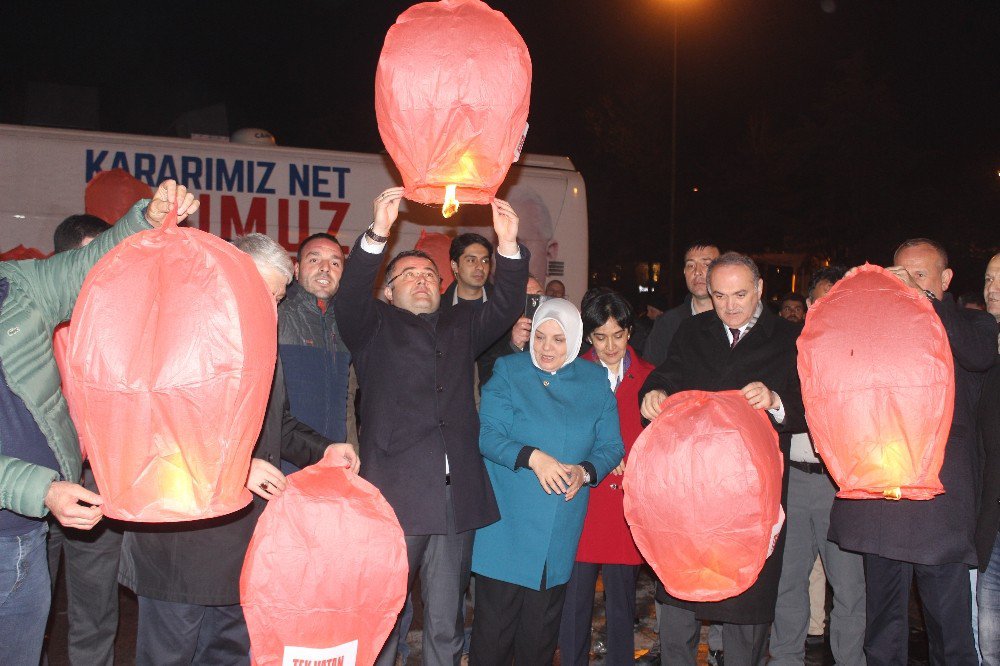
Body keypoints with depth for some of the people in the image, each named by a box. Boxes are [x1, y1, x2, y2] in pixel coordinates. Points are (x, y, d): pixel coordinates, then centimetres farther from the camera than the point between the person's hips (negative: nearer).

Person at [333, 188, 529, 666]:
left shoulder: (461, 326, 22)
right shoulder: (375, 326, 12)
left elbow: (505, 308, 8)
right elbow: (349, 296, -7)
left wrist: (508, 247, -8)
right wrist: (377, 234, -22)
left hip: (456, 498, 4)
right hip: (395, 496, -3)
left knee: (445, 626, 10)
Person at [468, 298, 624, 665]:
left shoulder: (595, 381, 6)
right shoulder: (508, 371, 0)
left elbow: (611, 446, 5)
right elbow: (487, 434, -8)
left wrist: (584, 471, -16)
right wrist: (532, 457, -23)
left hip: (561, 532, 2)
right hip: (507, 524, -2)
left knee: (540, 634, 12)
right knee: (494, 625, 1)